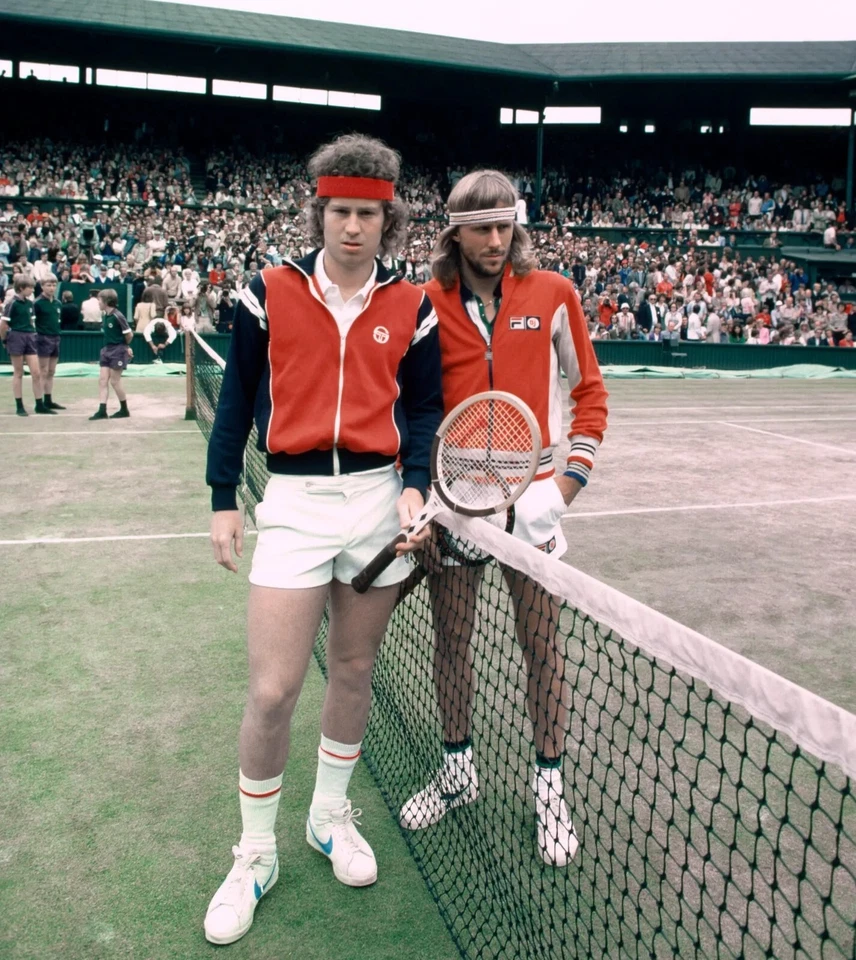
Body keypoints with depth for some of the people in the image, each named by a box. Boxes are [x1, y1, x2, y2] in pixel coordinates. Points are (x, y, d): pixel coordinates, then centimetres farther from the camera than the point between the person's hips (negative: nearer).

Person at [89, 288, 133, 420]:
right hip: (107, 349, 8)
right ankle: (102, 411, 2)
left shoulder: (117, 316, -17)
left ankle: (124, 410, 14)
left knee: (114, 381, -1)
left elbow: (129, 334, -12)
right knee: (102, 380, 2)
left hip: (118, 351, -8)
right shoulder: (105, 316, 7)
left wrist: (124, 346, 4)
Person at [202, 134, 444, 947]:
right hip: (295, 503, -2)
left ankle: (329, 815, 37)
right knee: (271, 693, -4)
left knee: (353, 670, 13)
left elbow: (425, 406, 8)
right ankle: (255, 855, 18)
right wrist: (223, 498, 3)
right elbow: (237, 397, 5)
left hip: (380, 500, 2)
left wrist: (415, 485, -8)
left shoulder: (410, 306, 5)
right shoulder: (270, 292, 1)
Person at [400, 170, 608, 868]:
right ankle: (458, 768, 32)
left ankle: (550, 785, 23)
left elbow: (589, 390, 6)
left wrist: (569, 481, -1)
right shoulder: (426, 305, 0)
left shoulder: (553, 295, -1)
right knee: (451, 639, 11)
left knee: (542, 644, 5)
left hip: (531, 496, -1)